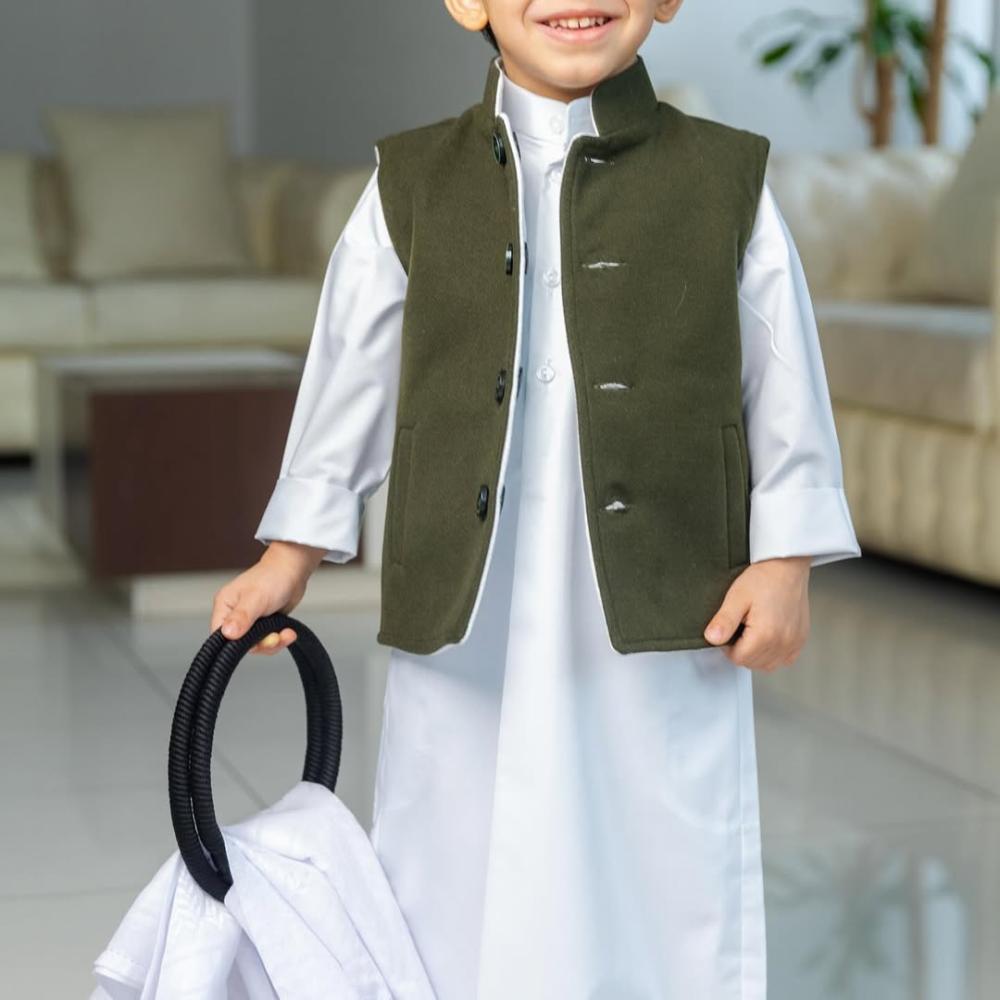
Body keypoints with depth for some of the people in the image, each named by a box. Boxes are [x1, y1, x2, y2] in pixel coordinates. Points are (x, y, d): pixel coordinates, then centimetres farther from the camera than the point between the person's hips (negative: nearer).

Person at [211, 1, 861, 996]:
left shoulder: (727, 179, 2)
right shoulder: (412, 185, 5)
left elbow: (784, 385, 5)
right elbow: (349, 374, 10)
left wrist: (784, 561, 1)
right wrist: (290, 555, 11)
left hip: (663, 618, -1)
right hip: (464, 624, 1)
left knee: (666, 878, 8)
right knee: (458, 883, 10)